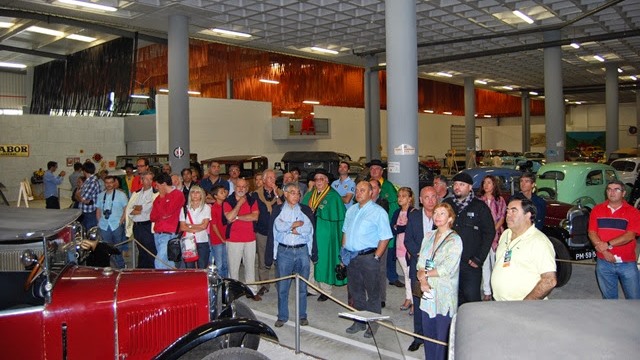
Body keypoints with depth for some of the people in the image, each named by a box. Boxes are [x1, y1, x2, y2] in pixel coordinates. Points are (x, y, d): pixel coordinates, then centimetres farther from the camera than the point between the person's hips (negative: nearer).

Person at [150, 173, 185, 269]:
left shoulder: (178, 194, -4)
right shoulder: (160, 196, 17)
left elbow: (167, 212, -12)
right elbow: (152, 217, 13)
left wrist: (161, 199, -1)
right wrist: (162, 215, -4)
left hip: (168, 234, -7)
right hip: (157, 233, 7)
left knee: (159, 262, -17)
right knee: (168, 263, 10)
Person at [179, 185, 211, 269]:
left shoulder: (206, 208, 3)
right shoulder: (185, 209, 9)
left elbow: (204, 225, -5)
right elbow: (182, 227, 2)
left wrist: (189, 226, 1)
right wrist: (197, 229, -7)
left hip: (202, 241, -2)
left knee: (202, 268, -2)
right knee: (189, 269, 1)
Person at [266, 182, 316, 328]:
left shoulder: (306, 210, 8)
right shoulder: (278, 210, 5)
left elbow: (309, 228, -6)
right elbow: (278, 226, -9)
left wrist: (288, 227, -7)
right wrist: (296, 224, -7)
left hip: (302, 251, 1)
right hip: (284, 251, -1)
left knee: (302, 286, 8)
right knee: (282, 286, 3)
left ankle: (302, 315, 20)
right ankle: (282, 316, 16)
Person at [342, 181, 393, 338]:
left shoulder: (378, 212, -9)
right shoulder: (351, 210, 12)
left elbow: (385, 237, -11)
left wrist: (375, 257, -15)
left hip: (368, 257, -6)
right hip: (351, 257, 6)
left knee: (372, 294, 4)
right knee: (355, 291, 16)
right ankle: (359, 322, 30)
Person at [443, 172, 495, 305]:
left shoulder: (480, 207, 0)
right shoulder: (447, 204, 9)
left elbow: (489, 233, -2)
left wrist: (479, 259, -8)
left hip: (471, 264, -3)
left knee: (472, 296, -4)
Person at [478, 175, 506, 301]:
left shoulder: (500, 200, 7)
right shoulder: (479, 200, 7)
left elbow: (502, 218, 3)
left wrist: (493, 230, -10)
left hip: (496, 235, 0)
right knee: (485, 264, 2)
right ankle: (486, 292, 7)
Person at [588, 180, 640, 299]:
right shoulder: (597, 210, 3)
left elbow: (630, 236, -14)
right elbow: (592, 233, -3)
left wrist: (608, 244, -23)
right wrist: (604, 251, -16)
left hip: (627, 263, -2)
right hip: (604, 262, 2)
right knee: (609, 296, 17)